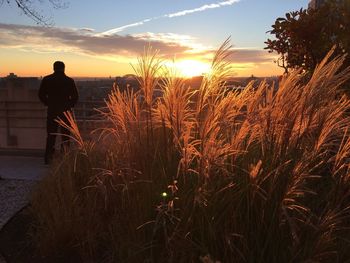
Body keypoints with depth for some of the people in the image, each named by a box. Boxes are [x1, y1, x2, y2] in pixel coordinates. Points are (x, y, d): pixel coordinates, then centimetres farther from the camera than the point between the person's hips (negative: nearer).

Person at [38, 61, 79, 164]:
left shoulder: (46, 79, 0)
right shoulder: (69, 80, -4)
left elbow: (41, 95, 1)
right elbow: (75, 96, -4)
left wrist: (48, 103, 14)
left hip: (52, 110, 1)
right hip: (66, 111, -1)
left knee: (51, 134, 9)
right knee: (65, 135, 7)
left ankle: (48, 157, 8)